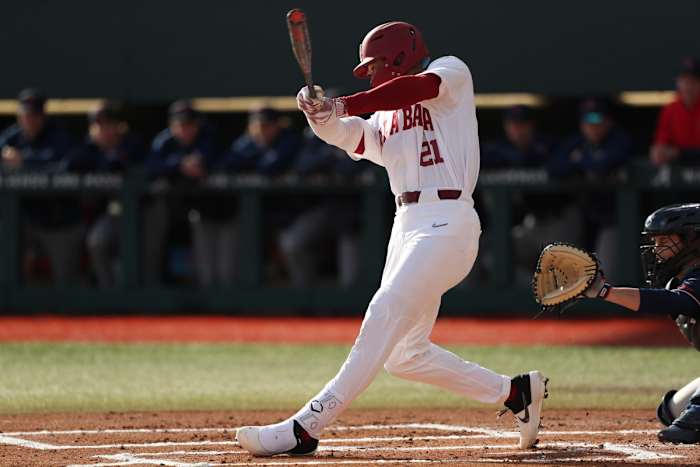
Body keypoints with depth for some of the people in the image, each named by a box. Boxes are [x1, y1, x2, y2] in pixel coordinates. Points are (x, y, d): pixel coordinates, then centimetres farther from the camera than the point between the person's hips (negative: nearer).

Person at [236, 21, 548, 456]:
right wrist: (322, 114, -17)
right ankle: (515, 392, 20)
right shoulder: (383, 120, 23)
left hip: (447, 220, -9)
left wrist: (344, 105, -21)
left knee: (386, 314, -21)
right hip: (407, 224, 9)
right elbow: (349, 137, 4)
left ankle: (307, 426, -30)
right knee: (403, 353, 8)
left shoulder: (451, 71, 5)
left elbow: (417, 88, -16)